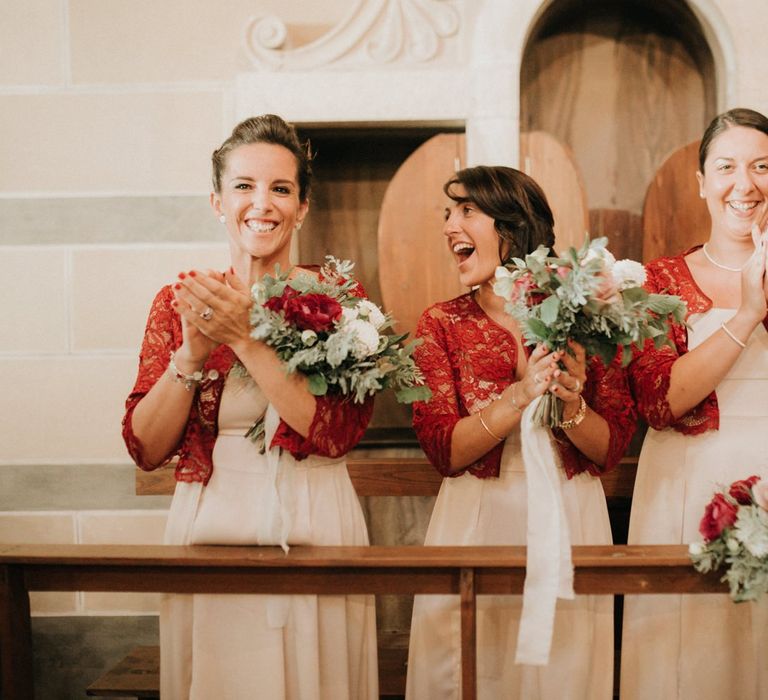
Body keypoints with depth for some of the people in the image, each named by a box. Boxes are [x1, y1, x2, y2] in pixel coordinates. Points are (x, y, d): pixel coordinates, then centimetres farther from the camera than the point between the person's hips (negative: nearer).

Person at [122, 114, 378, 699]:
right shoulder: (180, 301, 3)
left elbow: (336, 432, -15)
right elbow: (147, 449, -2)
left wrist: (244, 339, -21)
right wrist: (192, 353, -16)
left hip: (314, 528, -1)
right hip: (210, 527, 2)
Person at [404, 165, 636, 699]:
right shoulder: (442, 324, -1)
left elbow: (611, 450, -2)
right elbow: (444, 450, -10)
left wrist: (571, 403, -21)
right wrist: (520, 396, -22)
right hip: (475, 520, 0)